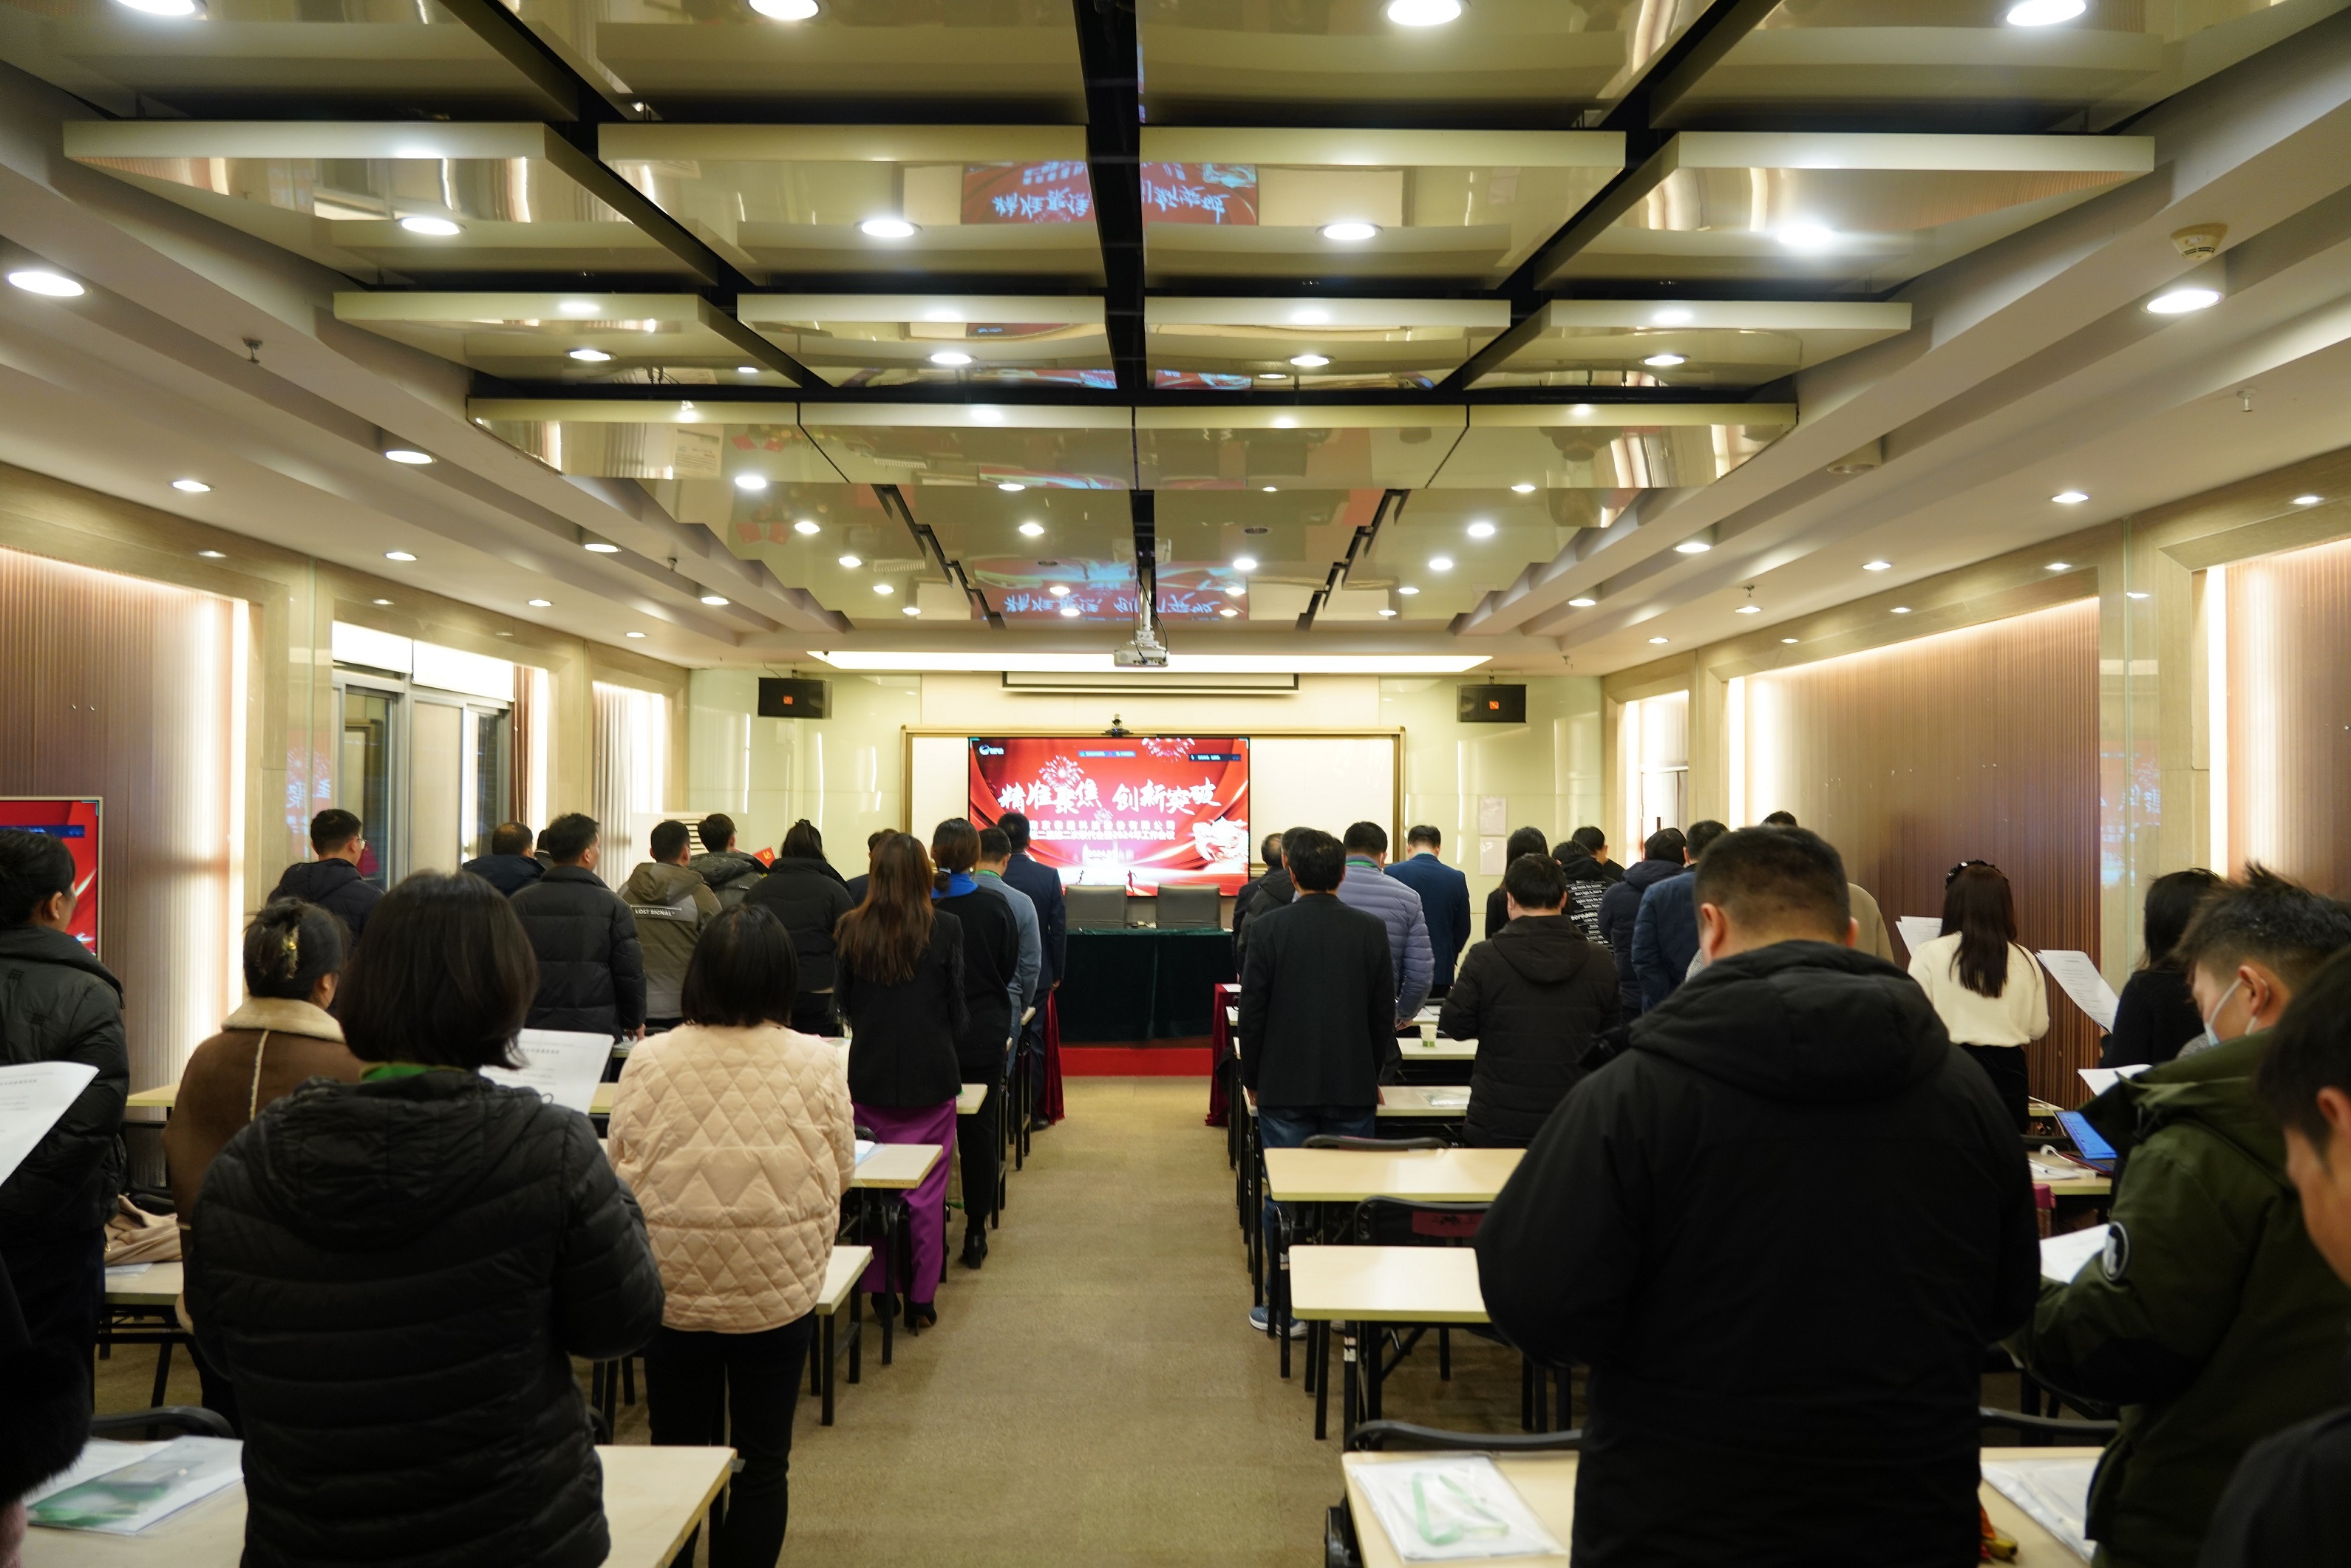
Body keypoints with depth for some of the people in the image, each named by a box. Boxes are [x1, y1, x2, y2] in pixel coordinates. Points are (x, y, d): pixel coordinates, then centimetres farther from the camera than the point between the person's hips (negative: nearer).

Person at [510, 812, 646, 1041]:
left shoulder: (520, 903, 1)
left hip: (534, 1024, 3)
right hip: (596, 1027, -2)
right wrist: (635, 1021, 10)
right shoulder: (613, 906, -6)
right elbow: (630, 971, -5)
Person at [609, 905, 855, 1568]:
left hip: (673, 1290, 1)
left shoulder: (648, 1061, -11)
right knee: (762, 1464, 14)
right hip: (779, 1290, -1)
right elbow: (841, 1170, -2)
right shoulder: (818, 1064, -12)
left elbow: (621, 1169, -4)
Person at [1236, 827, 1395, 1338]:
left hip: (1285, 1086, -1)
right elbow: (1385, 1012, 3)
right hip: (1354, 1086, 2)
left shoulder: (1271, 927, -8)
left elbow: (1252, 1009, -5)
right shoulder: (1372, 930, -2)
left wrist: (1251, 1076, 8)